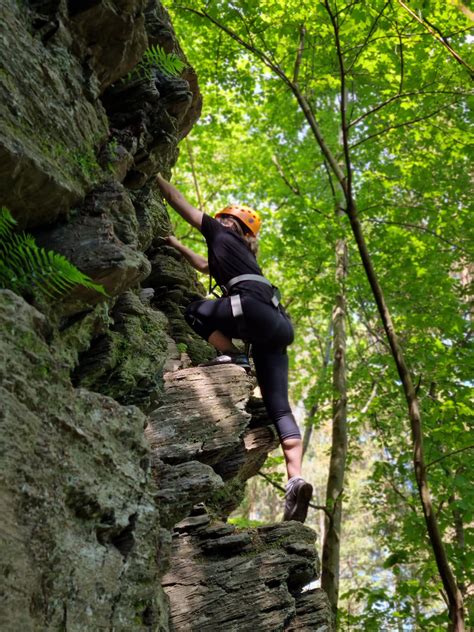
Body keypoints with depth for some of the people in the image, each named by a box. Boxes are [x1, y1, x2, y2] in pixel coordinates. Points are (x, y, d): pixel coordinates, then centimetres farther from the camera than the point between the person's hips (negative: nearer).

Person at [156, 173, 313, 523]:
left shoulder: (222, 233, 17)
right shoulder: (235, 252, 37)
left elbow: (180, 202, 24)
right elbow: (204, 265, 55)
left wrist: (157, 177, 36)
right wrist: (174, 243, 61)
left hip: (256, 310, -8)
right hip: (276, 325, 8)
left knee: (196, 311, 15)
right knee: (279, 407, -1)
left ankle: (232, 356, -5)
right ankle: (296, 480, -15)